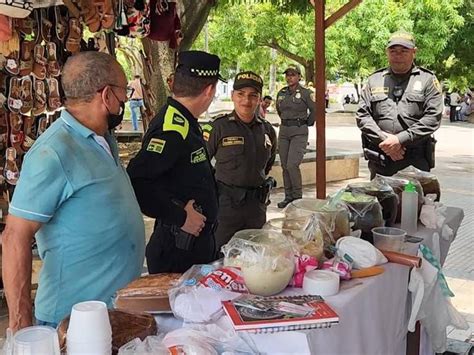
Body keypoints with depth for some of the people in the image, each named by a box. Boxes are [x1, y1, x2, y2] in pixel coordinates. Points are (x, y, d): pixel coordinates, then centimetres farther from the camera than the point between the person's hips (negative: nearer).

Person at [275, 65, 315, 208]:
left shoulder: (305, 93, -6)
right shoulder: (281, 93, 9)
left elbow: (315, 110, 0)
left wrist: (306, 124, 7)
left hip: (299, 132, -6)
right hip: (284, 131, 6)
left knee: (292, 165, -16)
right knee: (285, 166, 7)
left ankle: (298, 196, -1)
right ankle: (288, 196, 17)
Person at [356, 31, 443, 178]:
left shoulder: (427, 80, 5)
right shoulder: (374, 80, 13)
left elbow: (433, 118, -5)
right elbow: (362, 115, 5)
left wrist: (400, 139, -14)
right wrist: (383, 139, -10)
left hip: (416, 162, -2)